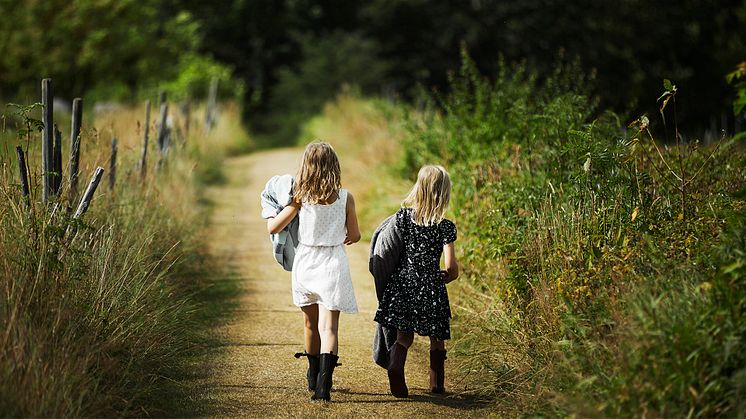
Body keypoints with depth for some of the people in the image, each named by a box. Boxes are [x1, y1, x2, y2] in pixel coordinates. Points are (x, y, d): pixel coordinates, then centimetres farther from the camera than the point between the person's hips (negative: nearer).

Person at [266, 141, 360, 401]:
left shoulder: (300, 197, -7)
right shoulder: (345, 198, -7)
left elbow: (272, 228, -3)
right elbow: (354, 235, 4)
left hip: (305, 261, 2)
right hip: (333, 263, -2)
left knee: (311, 323, 19)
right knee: (329, 326, -5)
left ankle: (314, 377, 36)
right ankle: (323, 381, -23)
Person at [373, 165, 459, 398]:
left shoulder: (403, 215, -3)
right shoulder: (445, 227, -11)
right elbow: (451, 267, -15)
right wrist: (444, 278, 6)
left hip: (403, 281, 2)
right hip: (431, 286, -2)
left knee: (404, 335, 8)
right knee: (437, 339, 16)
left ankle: (395, 365, -20)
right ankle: (437, 384, 21)